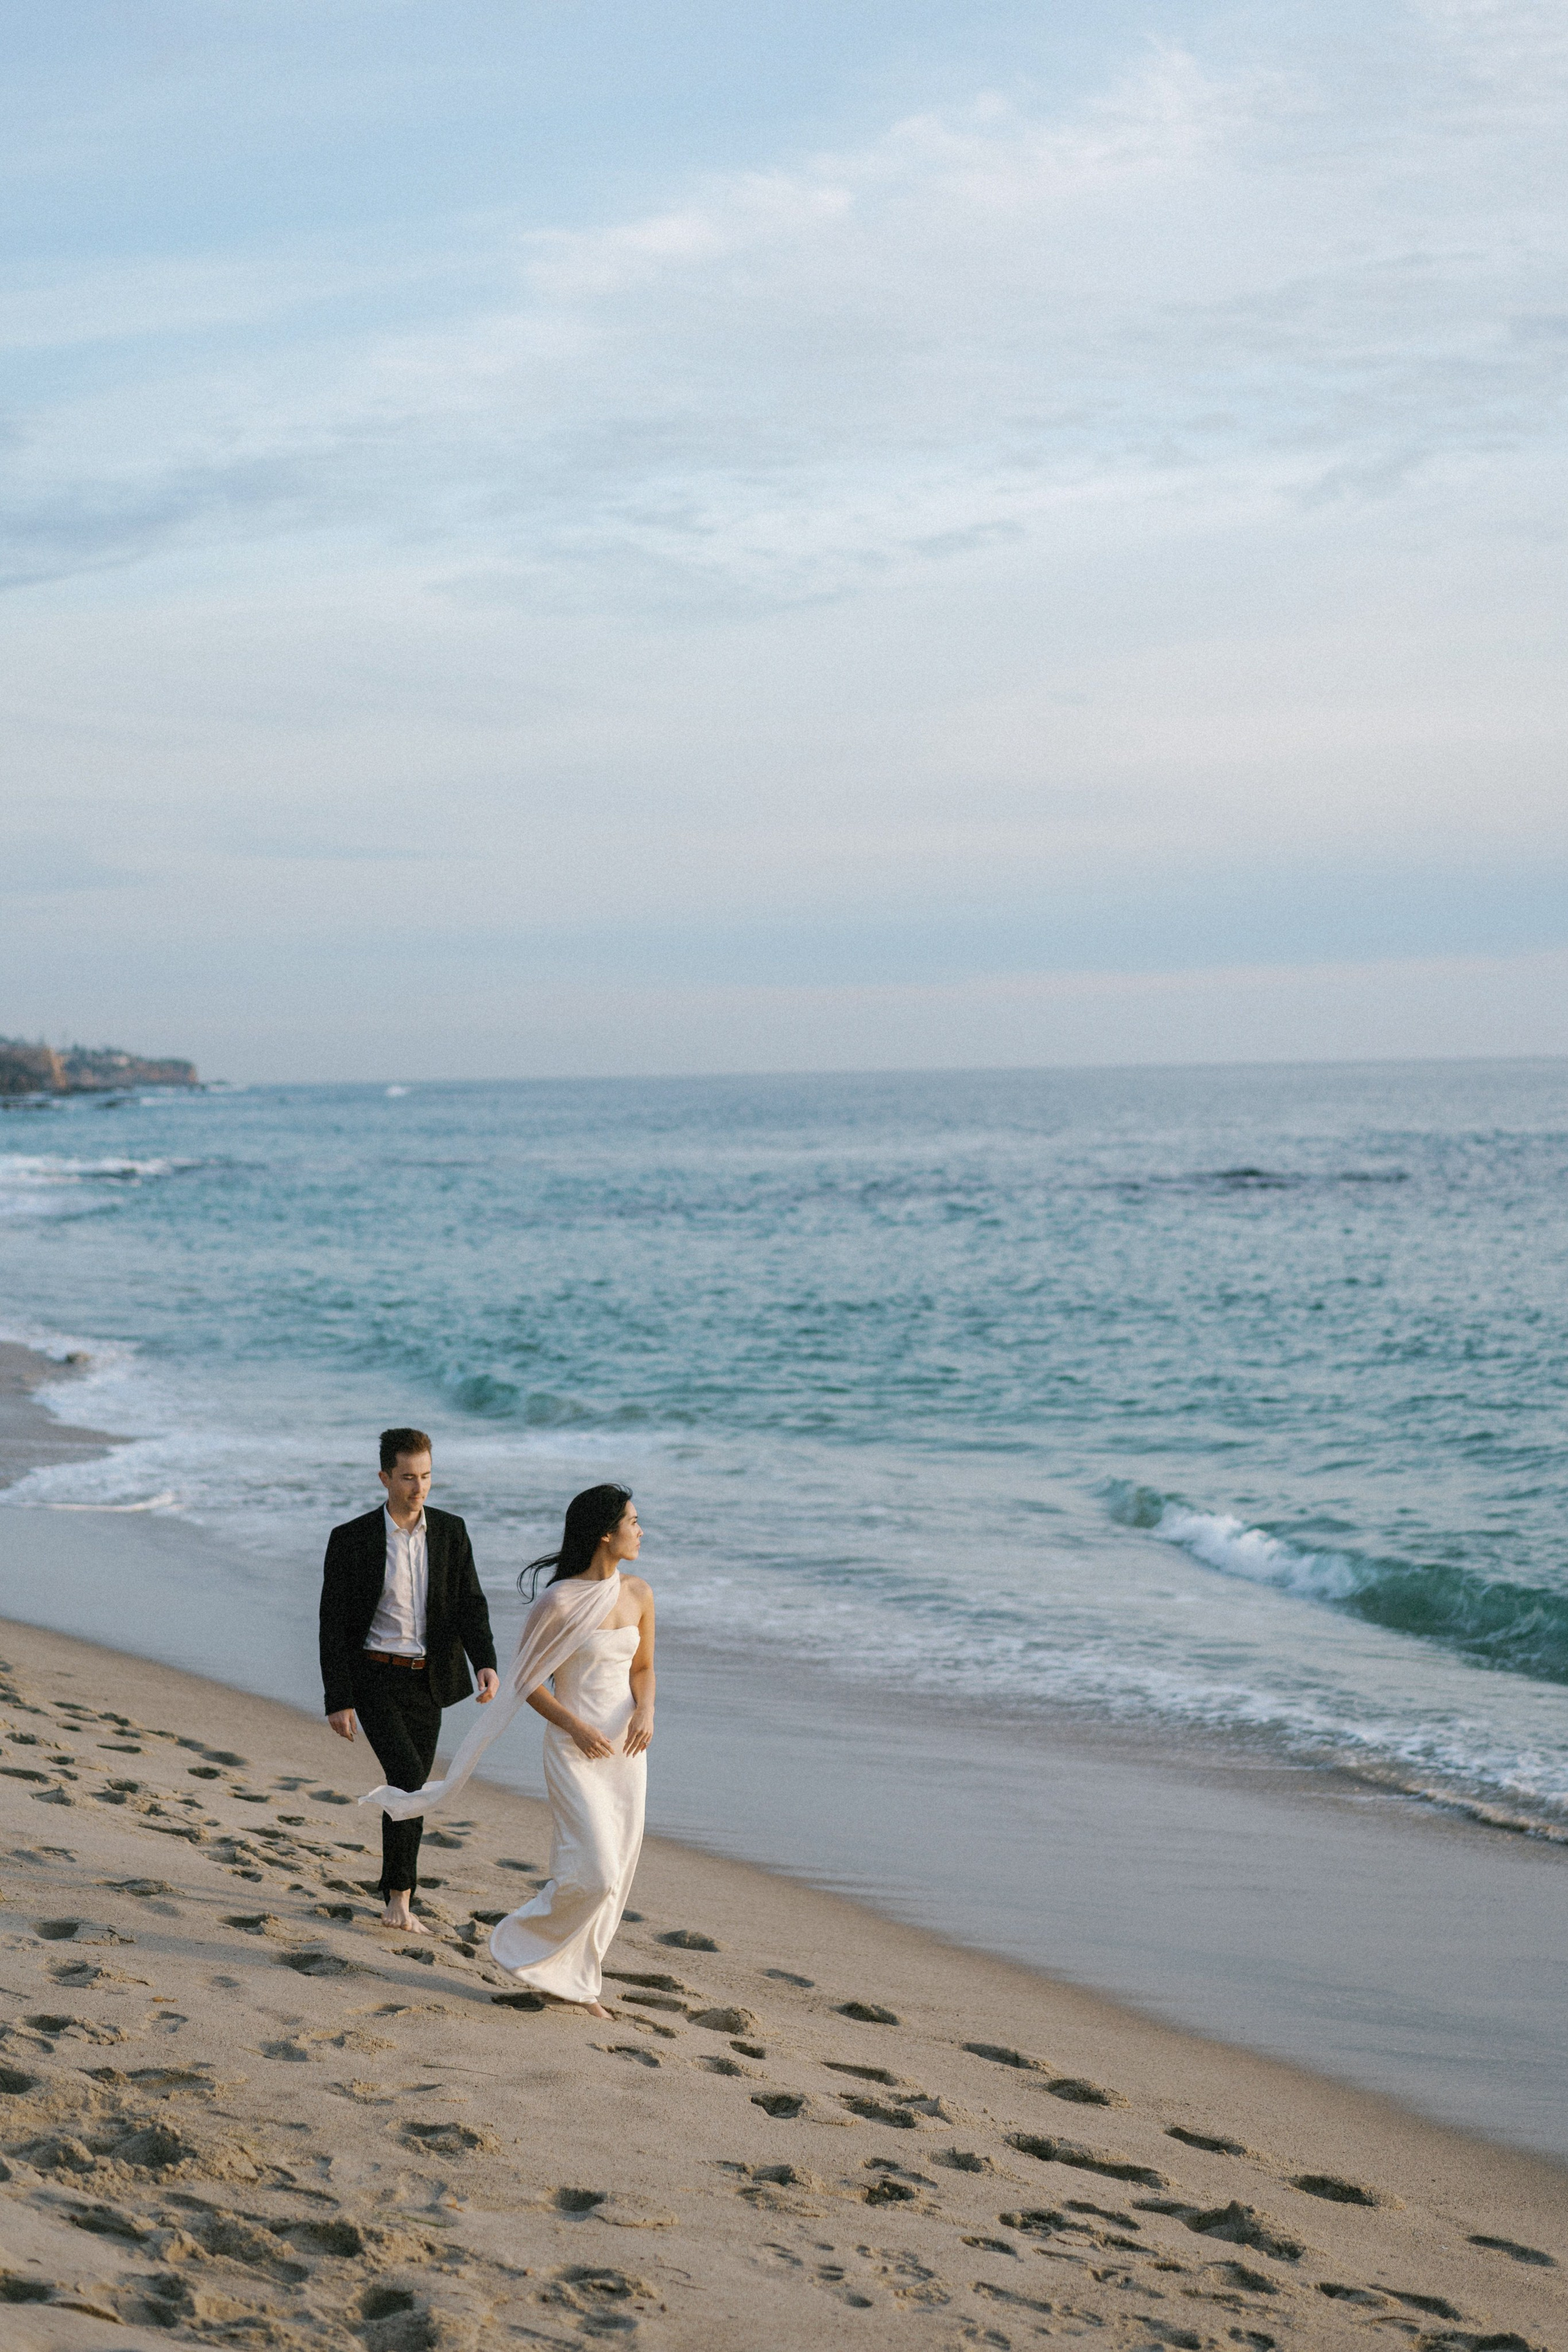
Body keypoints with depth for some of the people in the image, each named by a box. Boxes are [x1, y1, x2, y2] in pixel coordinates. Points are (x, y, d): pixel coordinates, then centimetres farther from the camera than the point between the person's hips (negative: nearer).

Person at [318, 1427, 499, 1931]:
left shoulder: (450, 1533, 1)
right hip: (376, 1677, -4)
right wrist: (337, 1701, -10)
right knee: (410, 1780, -17)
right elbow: (333, 1624, -6)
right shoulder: (351, 1541, -9)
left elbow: (470, 1603, -1)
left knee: (409, 1786, 10)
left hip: (427, 1681, 4)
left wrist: (486, 1663, -19)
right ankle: (401, 1896, -8)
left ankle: (394, 1897, 21)